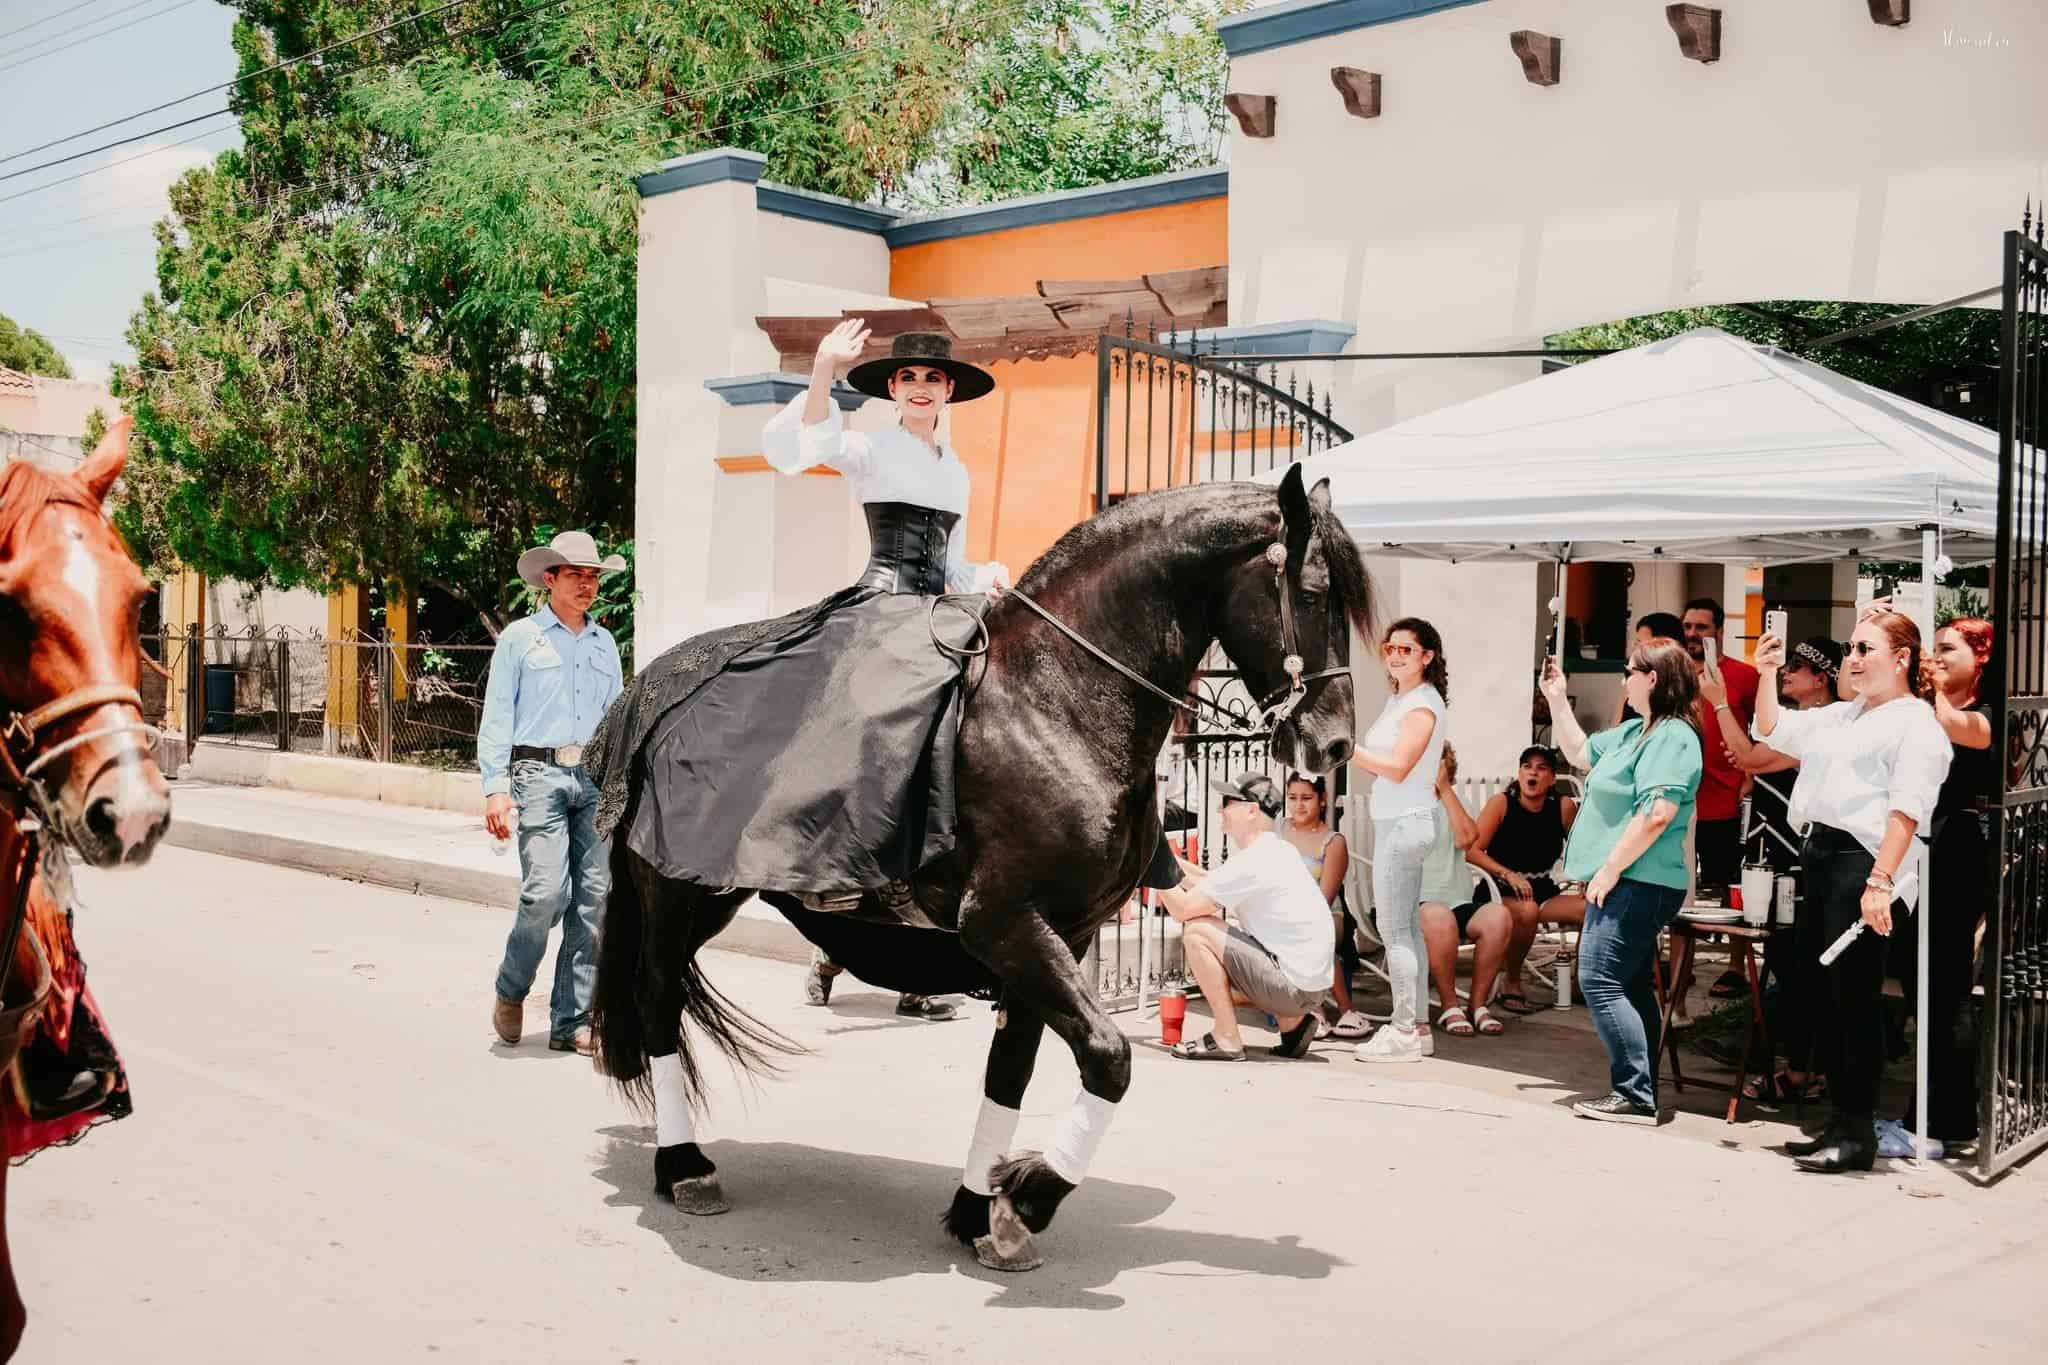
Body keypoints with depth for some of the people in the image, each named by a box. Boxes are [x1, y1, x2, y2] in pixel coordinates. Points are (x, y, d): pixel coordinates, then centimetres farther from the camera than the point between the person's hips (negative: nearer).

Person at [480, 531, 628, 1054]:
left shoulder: (605, 644, 19)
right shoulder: (520, 638, 6)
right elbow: (496, 717, 2)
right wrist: (496, 787, -7)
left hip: (596, 778, 4)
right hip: (540, 774, -4)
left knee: (594, 900, -1)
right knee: (546, 893, -15)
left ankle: (572, 1022, 7)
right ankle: (511, 991, 11)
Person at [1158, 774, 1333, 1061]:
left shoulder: (1252, 863, -19)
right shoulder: (1279, 851, 11)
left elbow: (1182, 909, -15)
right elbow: (1211, 887, 18)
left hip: (1293, 986, -10)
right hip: (1310, 987, 10)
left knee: (1197, 931, -12)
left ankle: (1227, 1040, -6)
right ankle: (1291, 1021, 16)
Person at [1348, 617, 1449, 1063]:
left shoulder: (1423, 703, -12)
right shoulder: (1397, 700, 16)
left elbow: (1398, 767, -20)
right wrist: (1348, 749, 7)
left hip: (1405, 822, -10)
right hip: (1394, 822, 10)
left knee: (1393, 929, -7)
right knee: (1407, 927, 12)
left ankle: (1404, 1033, -3)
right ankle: (1417, 1027, 18)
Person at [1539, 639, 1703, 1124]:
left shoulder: (1671, 737, -16)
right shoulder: (1635, 731, 16)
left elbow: (1657, 814, -25)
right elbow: (1579, 753, 31)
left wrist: (1610, 868, -22)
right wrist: (1557, 700, 24)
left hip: (1637, 883, -11)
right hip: (1629, 882, 11)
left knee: (1600, 981, -13)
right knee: (1629, 987, 12)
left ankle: (1635, 1095, -11)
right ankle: (1640, 1093, 18)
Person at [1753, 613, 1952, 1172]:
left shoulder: (1917, 723, -5)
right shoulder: (1842, 716, 21)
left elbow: (1906, 809, -15)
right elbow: (1773, 730, 29)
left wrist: (1881, 881, -24)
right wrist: (1768, 675, 13)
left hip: (1861, 861, -8)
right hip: (1819, 855, 9)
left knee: (1855, 998, -6)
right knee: (1822, 996, 10)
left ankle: (1857, 1132, 2)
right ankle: (1839, 1120, 20)